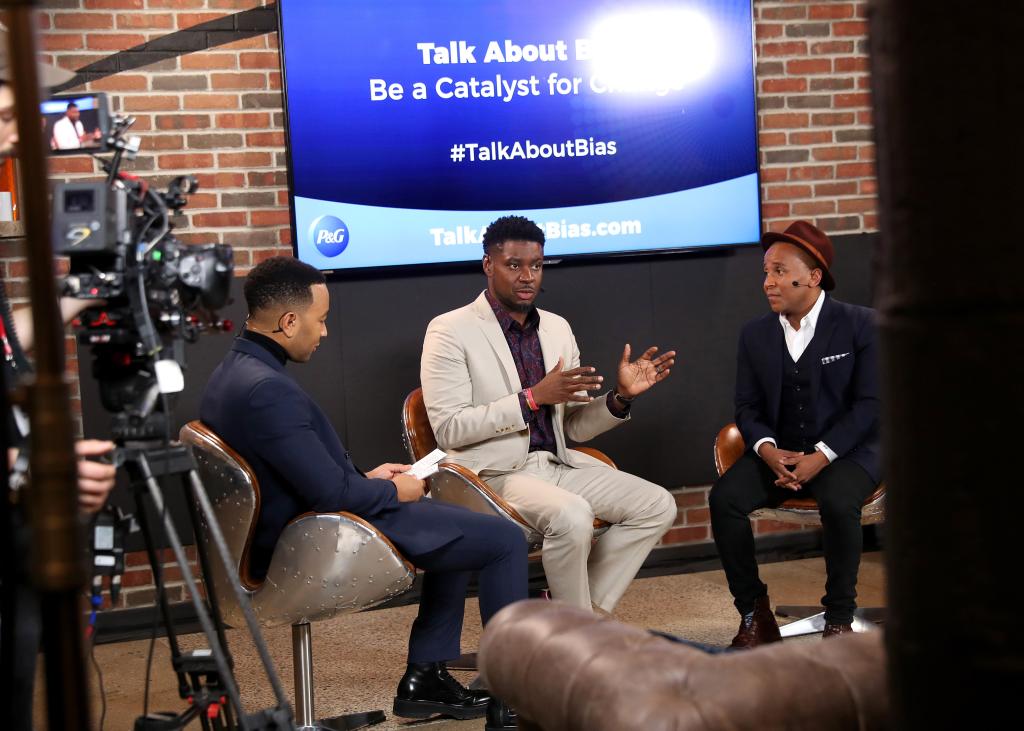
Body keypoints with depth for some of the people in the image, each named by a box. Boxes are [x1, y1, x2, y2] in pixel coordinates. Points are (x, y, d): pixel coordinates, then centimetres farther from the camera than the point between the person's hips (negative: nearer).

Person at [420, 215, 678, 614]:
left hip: (558, 463, 7)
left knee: (657, 505, -8)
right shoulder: (451, 331, -6)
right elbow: (448, 429, -15)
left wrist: (621, 396, -4)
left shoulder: (557, 328, 13)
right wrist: (533, 398, -20)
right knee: (572, 514, -33)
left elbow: (575, 427, 16)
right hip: (494, 472, -7)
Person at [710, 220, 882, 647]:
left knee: (838, 502, -36)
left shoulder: (861, 325, -5)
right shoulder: (755, 334, 8)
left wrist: (820, 456, -20)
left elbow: (870, 403, -9)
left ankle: (839, 619, -17)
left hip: (845, 451, -4)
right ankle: (754, 615, -11)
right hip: (778, 452, 4)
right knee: (724, 498, -24)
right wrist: (768, 451, -14)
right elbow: (748, 407, 9)